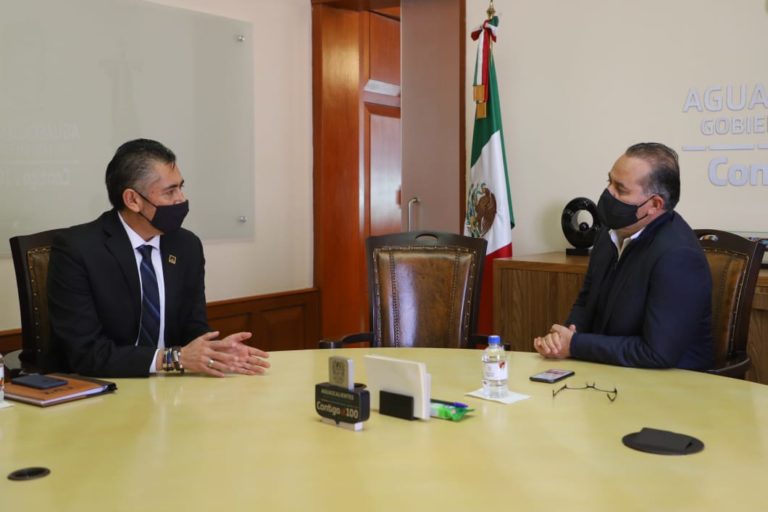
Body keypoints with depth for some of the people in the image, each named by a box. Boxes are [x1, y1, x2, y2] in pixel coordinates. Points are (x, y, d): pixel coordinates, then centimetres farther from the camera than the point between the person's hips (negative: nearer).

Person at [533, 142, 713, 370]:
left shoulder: (678, 256, -23)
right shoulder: (613, 231, 2)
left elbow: (658, 353, -25)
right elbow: (587, 301, 14)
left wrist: (574, 345, -18)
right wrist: (561, 336, -7)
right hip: (609, 371, 7)